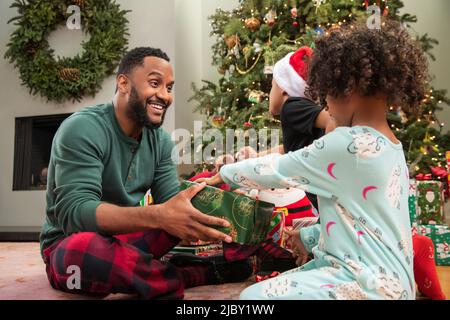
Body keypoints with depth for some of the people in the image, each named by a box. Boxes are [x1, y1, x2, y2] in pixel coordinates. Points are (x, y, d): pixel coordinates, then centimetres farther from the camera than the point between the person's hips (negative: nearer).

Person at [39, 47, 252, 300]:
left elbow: (170, 202, -8)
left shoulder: (160, 139, -1)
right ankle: (203, 274, -22)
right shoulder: (82, 129, -21)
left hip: (127, 236, 5)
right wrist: (158, 216, -46)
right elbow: (73, 212, -32)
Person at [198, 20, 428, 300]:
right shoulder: (391, 147, 7)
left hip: (370, 285, -9)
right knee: (271, 286, 15)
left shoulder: (349, 143, -22)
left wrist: (225, 173, 3)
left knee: (253, 295, -9)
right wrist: (311, 237, 13)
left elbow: (278, 169, -13)